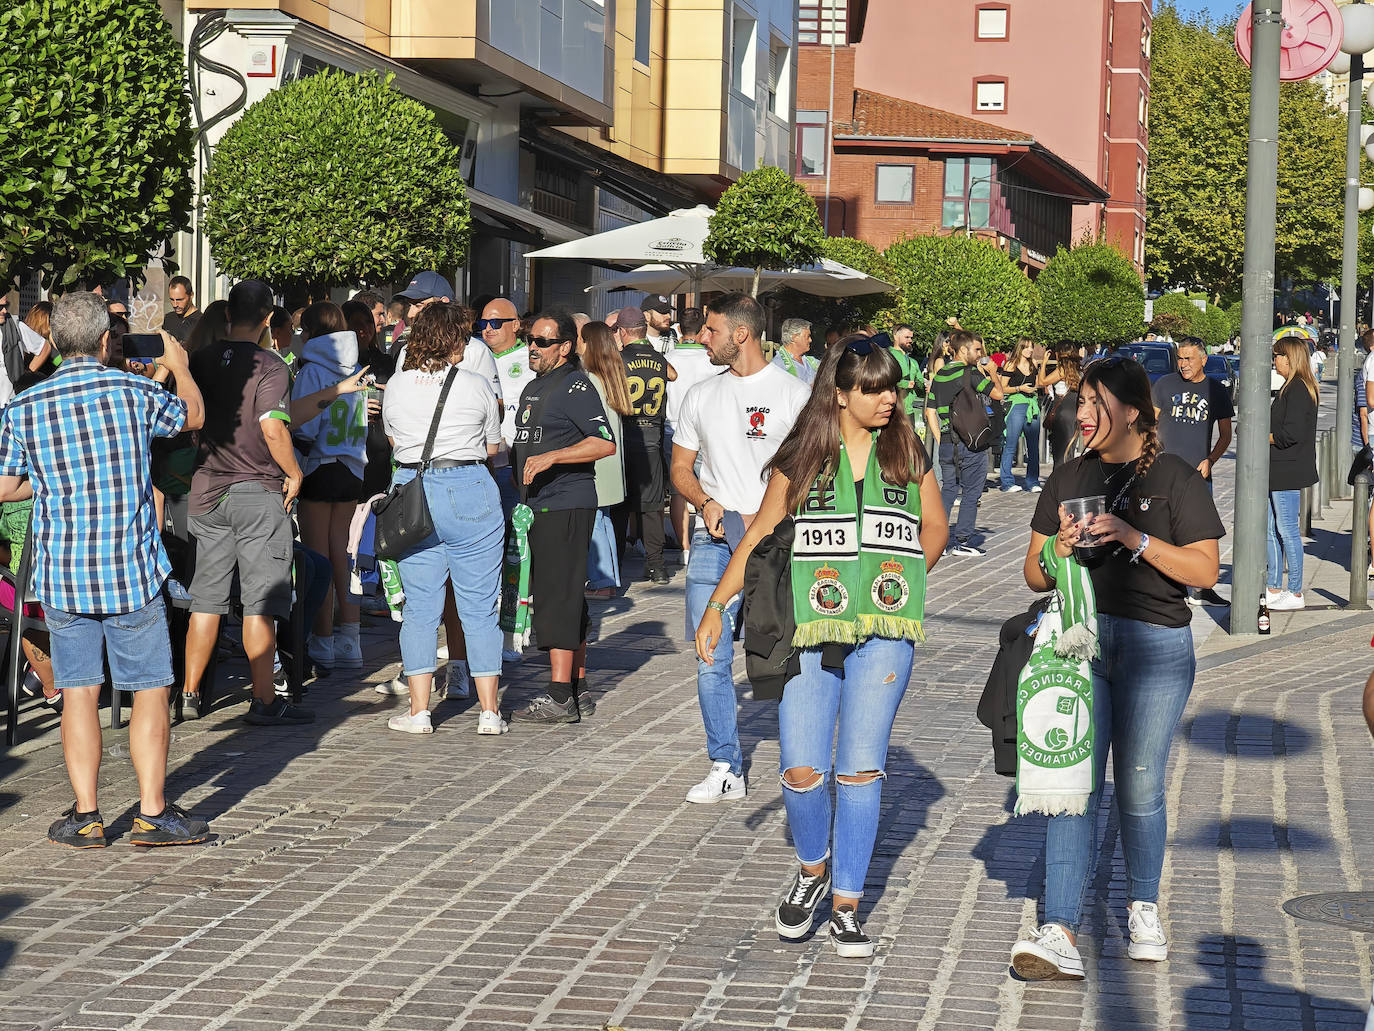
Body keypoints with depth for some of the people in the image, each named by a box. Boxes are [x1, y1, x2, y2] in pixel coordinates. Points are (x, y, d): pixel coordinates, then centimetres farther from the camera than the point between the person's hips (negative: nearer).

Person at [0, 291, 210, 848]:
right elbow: (193, 415, 14)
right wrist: (180, 366, 33)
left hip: (61, 573, 2)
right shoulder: (133, 392, -6)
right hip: (133, 571, -2)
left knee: (78, 693, 8)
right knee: (150, 692, 6)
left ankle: (85, 815, 9)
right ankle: (152, 813, 7)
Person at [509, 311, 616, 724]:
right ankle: (577, 691, 16)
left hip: (567, 504, -10)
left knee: (558, 597, -11)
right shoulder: (533, 389, 20)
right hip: (539, 505, 10)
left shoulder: (575, 386, -10)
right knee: (567, 600, 11)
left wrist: (550, 457, -24)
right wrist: (518, 473, 19)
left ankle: (559, 698, -12)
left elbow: (605, 443, -19)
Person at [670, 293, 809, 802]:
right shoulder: (701, 396, 13)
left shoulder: (793, 394, -1)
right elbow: (681, 467, 18)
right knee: (711, 662, 0)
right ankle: (725, 769, 8)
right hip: (715, 543, 4)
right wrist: (706, 503, -3)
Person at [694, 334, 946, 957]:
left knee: (861, 769, -4)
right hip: (810, 628, 0)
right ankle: (814, 869, 23)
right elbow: (761, 534, 9)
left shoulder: (907, 453, 8)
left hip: (883, 632, 0)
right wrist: (716, 606, 7)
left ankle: (846, 906, 6)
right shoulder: (800, 459, 4)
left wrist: (899, 581, 10)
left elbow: (935, 527, 20)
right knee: (801, 771, -6)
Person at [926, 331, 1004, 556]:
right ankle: (962, 541, 4)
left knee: (947, 490, 15)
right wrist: (991, 372, 6)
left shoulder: (939, 376, 10)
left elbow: (930, 411, 11)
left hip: (946, 442, 6)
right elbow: (998, 394, -9)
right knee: (971, 492, 4)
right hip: (970, 442, -6)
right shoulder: (970, 373, -11)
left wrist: (940, 441, 14)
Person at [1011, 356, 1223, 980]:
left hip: (1155, 647, -3)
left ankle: (1143, 907, 28)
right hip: (1079, 642, 3)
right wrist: (1057, 550, -9)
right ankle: (1060, 935, -11)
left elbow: (1205, 571, -6)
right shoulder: (1068, 479, 13)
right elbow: (1034, 576, 14)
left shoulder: (1176, 479, 0)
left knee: (1139, 789, 5)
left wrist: (1136, 538, -17)